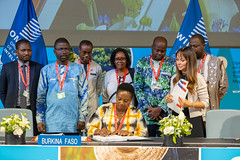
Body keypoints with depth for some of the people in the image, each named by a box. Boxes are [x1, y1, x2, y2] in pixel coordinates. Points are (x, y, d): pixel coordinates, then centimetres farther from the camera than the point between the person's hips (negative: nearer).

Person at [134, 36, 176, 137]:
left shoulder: (172, 64, 4)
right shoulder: (142, 63, 7)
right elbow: (137, 88, 4)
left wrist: (160, 108, -10)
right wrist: (147, 108, -7)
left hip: (165, 112, -1)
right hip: (146, 113, 1)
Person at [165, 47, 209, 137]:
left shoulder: (198, 78, -5)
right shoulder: (174, 78, 10)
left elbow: (205, 103, -7)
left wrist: (190, 104, -21)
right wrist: (168, 99, 0)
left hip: (193, 120, -4)